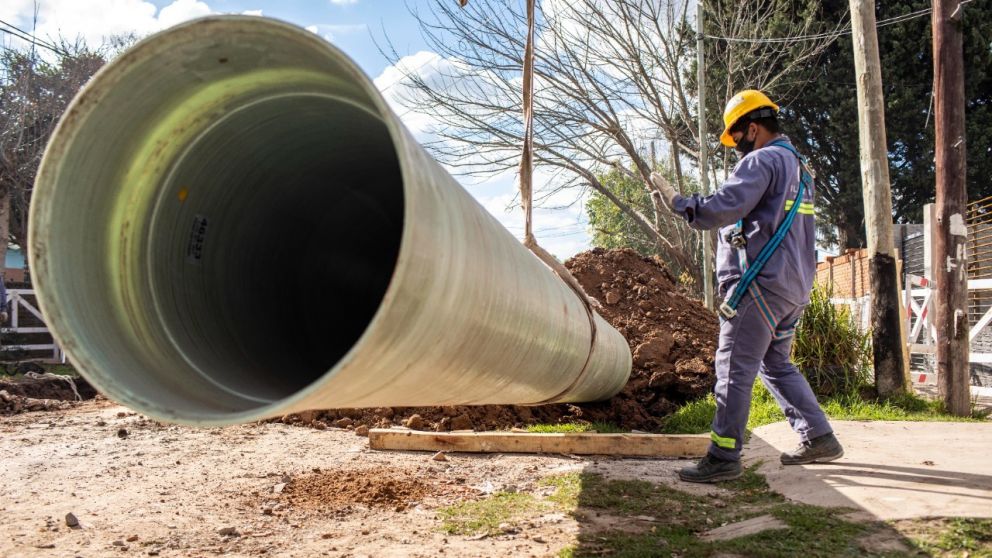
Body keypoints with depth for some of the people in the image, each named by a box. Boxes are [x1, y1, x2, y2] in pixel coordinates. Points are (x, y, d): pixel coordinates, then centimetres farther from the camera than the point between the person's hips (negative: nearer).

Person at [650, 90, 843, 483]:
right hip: (795, 285, 10)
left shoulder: (763, 160, -11)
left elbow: (722, 209, -22)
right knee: (777, 364, 20)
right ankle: (818, 438, 21)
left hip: (761, 283, -10)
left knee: (735, 369, -6)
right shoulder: (798, 166, 21)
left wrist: (679, 203, -9)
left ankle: (723, 457, -3)